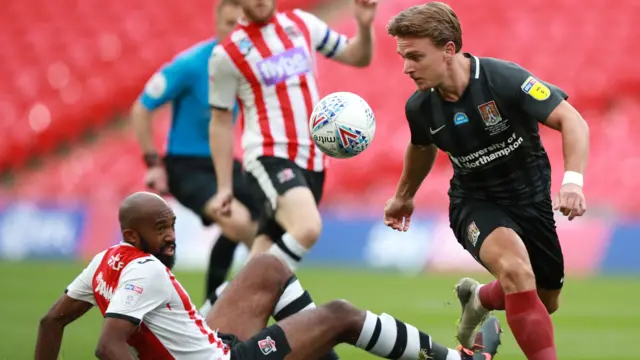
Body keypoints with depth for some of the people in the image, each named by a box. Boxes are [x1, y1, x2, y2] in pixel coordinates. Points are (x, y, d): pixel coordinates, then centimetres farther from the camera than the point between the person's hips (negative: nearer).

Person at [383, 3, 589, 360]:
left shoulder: (504, 78, -26)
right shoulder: (420, 108, -14)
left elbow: (572, 121, -26)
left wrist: (573, 181, -42)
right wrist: (404, 197, 27)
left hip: (532, 198, 1)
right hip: (476, 202, 0)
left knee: (545, 302, 15)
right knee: (515, 268, -33)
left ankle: (480, 298, 46)